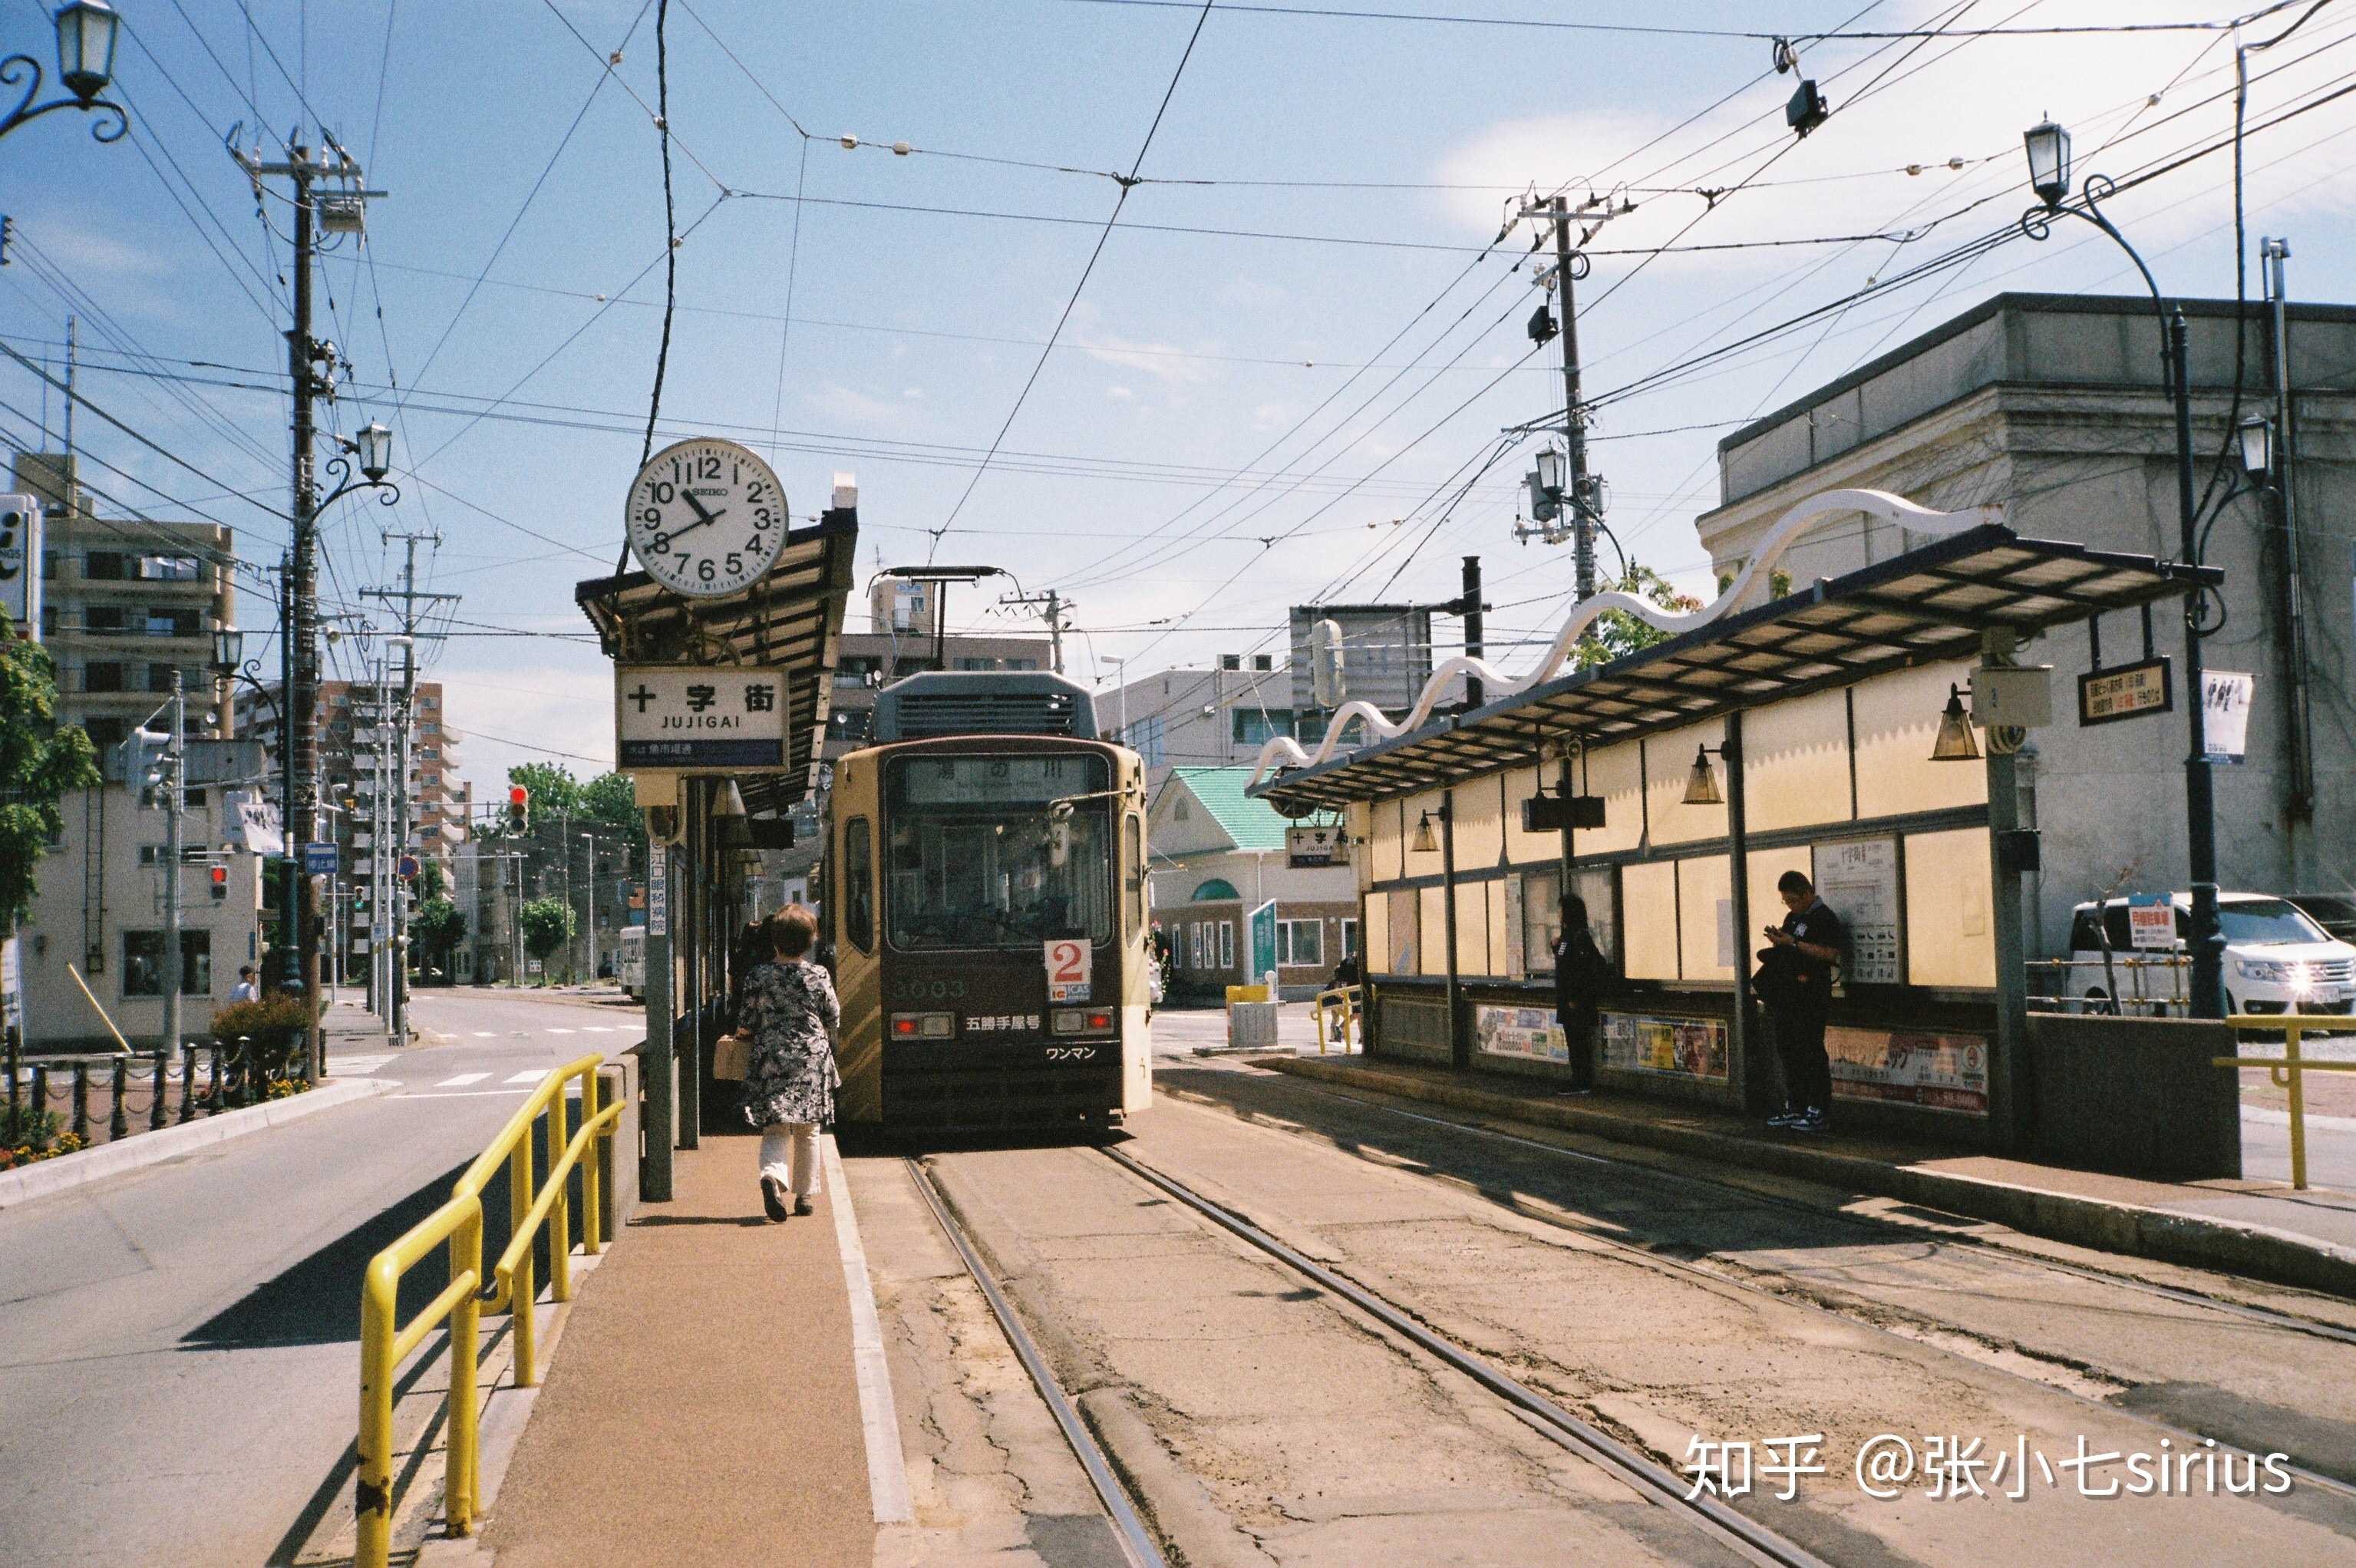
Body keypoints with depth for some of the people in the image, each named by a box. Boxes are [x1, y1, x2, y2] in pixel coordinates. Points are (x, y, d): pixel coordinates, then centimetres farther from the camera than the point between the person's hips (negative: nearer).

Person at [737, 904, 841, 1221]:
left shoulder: (758, 976, -3)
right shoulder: (818, 976, -3)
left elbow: (747, 1023, 2)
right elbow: (833, 1019, 6)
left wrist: (740, 1033, 24)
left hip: (770, 1059, 0)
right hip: (811, 1059, 0)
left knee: (776, 1128, 2)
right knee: (808, 1131, 12)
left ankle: (772, 1174, -27)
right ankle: (805, 1195, 17)